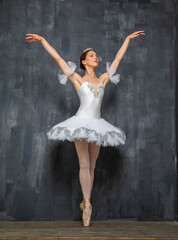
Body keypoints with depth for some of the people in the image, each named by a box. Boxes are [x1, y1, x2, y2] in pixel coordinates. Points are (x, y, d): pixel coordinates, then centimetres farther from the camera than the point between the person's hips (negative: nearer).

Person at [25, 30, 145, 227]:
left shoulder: (103, 79, 12)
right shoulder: (78, 79, 3)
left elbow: (118, 58, 20)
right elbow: (58, 58, 4)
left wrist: (128, 38, 27)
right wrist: (42, 40, 5)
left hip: (97, 125, 4)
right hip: (81, 123, -4)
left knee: (91, 166, 7)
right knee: (84, 164, -7)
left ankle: (85, 203, 16)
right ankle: (87, 204, -5)